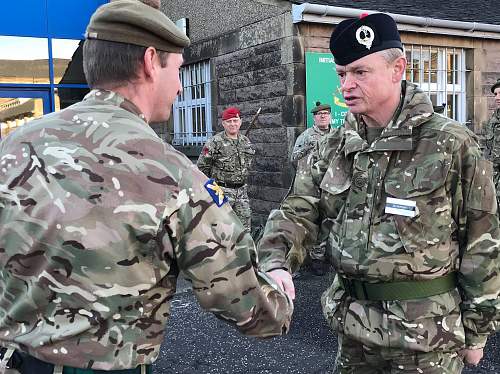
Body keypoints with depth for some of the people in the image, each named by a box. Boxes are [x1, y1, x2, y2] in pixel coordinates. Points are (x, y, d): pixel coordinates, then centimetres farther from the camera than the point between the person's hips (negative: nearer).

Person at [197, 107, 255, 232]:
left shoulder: (246, 141, 9)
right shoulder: (215, 142, -10)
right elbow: (202, 166, -6)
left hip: (241, 190, 6)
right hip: (222, 191, -5)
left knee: (245, 226, 9)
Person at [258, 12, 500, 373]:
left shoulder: (452, 144, -13)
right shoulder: (334, 147, 2)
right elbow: (298, 211, 1)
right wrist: (274, 262, -19)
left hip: (425, 330, -4)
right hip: (353, 322, 5)